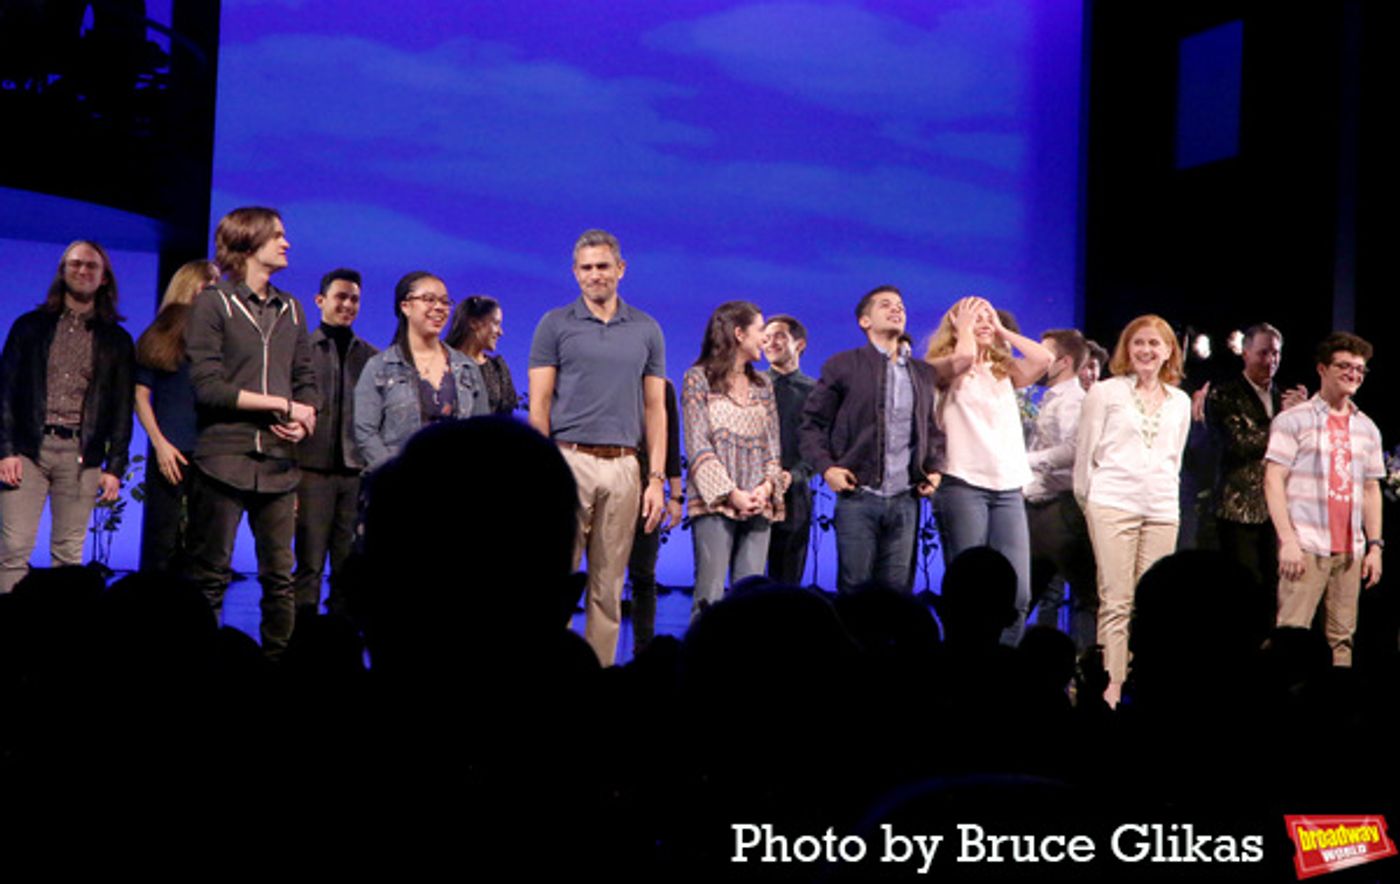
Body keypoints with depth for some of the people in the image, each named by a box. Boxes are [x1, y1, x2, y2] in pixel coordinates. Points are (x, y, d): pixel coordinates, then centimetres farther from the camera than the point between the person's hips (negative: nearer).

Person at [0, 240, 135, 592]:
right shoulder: (31, 326, 11)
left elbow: (122, 408, 10)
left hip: (81, 454, 0)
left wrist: (115, 467, 2)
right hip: (29, 448, 0)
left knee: (69, 556, 1)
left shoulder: (116, 340, 12)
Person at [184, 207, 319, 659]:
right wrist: (282, 405, -11)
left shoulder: (290, 309, 16)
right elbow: (207, 385, -10)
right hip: (225, 458, -5)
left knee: (280, 577, 5)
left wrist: (302, 419, -6)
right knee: (210, 575, 0)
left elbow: (306, 380, 16)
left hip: (278, 460, 5)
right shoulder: (214, 302, -1)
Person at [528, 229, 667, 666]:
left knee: (608, 588, 6)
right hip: (569, 461, -2)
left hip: (624, 467, 3)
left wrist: (656, 478, 3)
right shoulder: (555, 325, 5)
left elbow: (655, 408, 12)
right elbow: (539, 405, 1)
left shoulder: (647, 330, 12)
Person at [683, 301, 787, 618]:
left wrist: (767, 487, -5)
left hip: (758, 505, 5)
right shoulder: (699, 378, 2)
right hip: (715, 501, -5)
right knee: (710, 594, -9)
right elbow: (697, 445, -6)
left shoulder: (761, 385, 18)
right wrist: (731, 493, -14)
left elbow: (773, 445, 14)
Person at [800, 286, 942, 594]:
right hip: (858, 497, -3)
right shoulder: (843, 366, 4)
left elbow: (933, 427, 24)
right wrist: (826, 466, -9)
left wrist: (933, 468, 8)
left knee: (898, 591, 4)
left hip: (906, 500, 3)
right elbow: (812, 423, 4)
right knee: (854, 589, -3)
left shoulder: (924, 372, 16)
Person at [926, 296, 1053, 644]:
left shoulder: (1004, 372, 21)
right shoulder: (944, 370, 7)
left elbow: (1044, 358, 3)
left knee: (1018, 594, -4)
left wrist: (1002, 331, 14)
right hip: (963, 484, -5)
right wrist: (964, 327, 4)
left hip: (1009, 488, 5)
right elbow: (964, 357, -16)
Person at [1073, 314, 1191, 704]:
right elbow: (1086, 453, 6)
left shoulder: (1180, 402, 15)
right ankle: (1110, 693, -9)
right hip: (1113, 505, -4)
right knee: (1116, 602, -8)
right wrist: (1089, 502, 7)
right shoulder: (1105, 393, 4)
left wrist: (1164, 492, 15)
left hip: (1162, 510, 4)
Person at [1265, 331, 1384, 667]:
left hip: (1351, 550, 5)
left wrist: (1375, 546, 10)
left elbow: (1371, 489, 19)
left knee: (1342, 639, 5)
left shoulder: (1367, 429, 16)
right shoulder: (1293, 420, 1)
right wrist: (1287, 540, -14)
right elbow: (1273, 481, -5)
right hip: (1306, 547, -5)